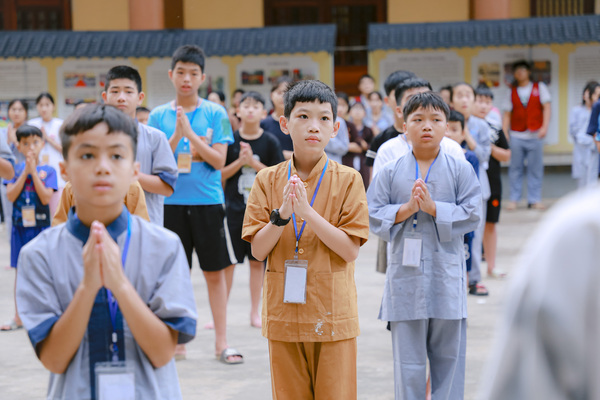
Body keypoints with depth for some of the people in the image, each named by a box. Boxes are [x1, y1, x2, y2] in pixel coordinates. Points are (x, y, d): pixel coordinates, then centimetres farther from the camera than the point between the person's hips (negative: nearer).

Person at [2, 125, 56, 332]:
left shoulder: (48, 171, -3)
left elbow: (46, 198, -14)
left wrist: (34, 171, -15)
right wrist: (25, 172, -12)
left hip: (41, 226, -2)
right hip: (20, 226, 2)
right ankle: (18, 317, 18)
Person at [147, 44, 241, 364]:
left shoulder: (216, 114, 1)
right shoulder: (159, 116, 4)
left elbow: (219, 160, -6)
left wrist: (191, 134, -16)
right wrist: (177, 134, -16)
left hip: (208, 201, -1)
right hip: (171, 202, 1)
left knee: (214, 271, 2)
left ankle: (221, 342, 9)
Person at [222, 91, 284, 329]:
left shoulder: (270, 141, 0)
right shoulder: (230, 140, 0)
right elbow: (220, 174, 0)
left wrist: (253, 162, -15)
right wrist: (239, 162, -15)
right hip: (234, 208, 0)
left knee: (257, 260, 6)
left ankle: (255, 313, 16)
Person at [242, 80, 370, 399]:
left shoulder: (347, 180, -3)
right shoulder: (268, 180, 3)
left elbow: (350, 250, -11)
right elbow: (258, 250, -1)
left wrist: (307, 212, -20)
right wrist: (282, 214, -17)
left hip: (332, 312, -2)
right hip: (283, 312, 2)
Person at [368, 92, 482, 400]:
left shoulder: (460, 170, 1)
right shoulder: (390, 172, 3)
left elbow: (472, 213, -6)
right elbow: (373, 214, 0)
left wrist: (433, 207, -15)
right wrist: (406, 209, -14)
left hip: (446, 276, 0)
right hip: (406, 277, 0)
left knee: (449, 357, 8)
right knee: (408, 361, 6)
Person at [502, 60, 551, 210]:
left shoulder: (539, 87, 9)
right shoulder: (512, 92, 12)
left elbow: (546, 107, 2)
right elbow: (507, 114, 10)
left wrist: (544, 127, -11)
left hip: (535, 135, -1)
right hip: (516, 136, 1)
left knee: (535, 169, 0)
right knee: (515, 169, 1)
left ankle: (534, 199, 5)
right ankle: (514, 199, 8)